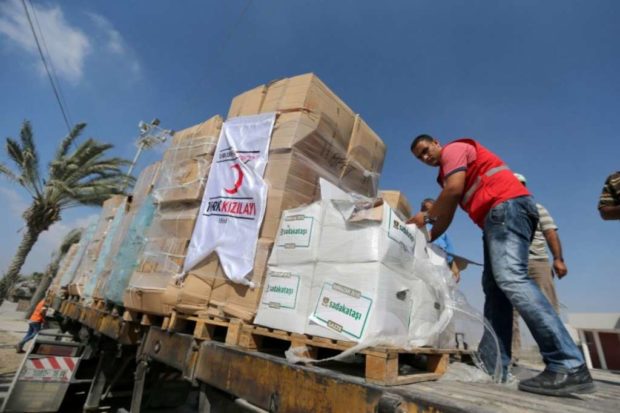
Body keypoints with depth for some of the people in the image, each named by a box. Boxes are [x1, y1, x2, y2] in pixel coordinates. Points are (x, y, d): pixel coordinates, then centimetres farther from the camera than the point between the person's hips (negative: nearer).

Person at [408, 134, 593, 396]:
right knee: (494, 286, 2)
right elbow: (446, 213, 24)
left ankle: (569, 367, -24)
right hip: (499, 217, 10)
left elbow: (454, 190, -14)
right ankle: (492, 365, 2)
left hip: (507, 207, -10)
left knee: (510, 279, -23)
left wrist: (426, 217, -4)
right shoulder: (447, 173, 30)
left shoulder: (453, 149, 3)